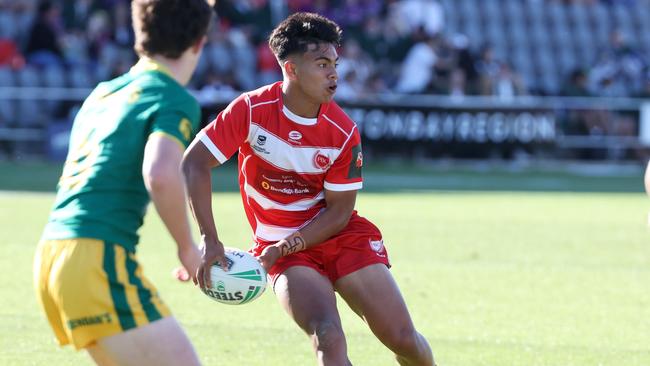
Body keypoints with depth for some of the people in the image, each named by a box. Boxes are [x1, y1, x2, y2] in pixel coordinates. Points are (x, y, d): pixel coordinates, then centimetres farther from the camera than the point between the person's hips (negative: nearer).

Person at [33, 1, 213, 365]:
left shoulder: (104, 93, 20)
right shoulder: (176, 100, -5)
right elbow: (161, 174, -23)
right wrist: (188, 248, -9)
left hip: (52, 253, 9)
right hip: (98, 258, -9)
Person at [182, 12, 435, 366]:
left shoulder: (344, 134, -12)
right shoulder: (251, 110, -16)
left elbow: (338, 213, -7)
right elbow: (194, 163, -14)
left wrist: (284, 247, -19)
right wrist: (209, 240, -21)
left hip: (343, 237, 2)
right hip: (282, 247, -2)